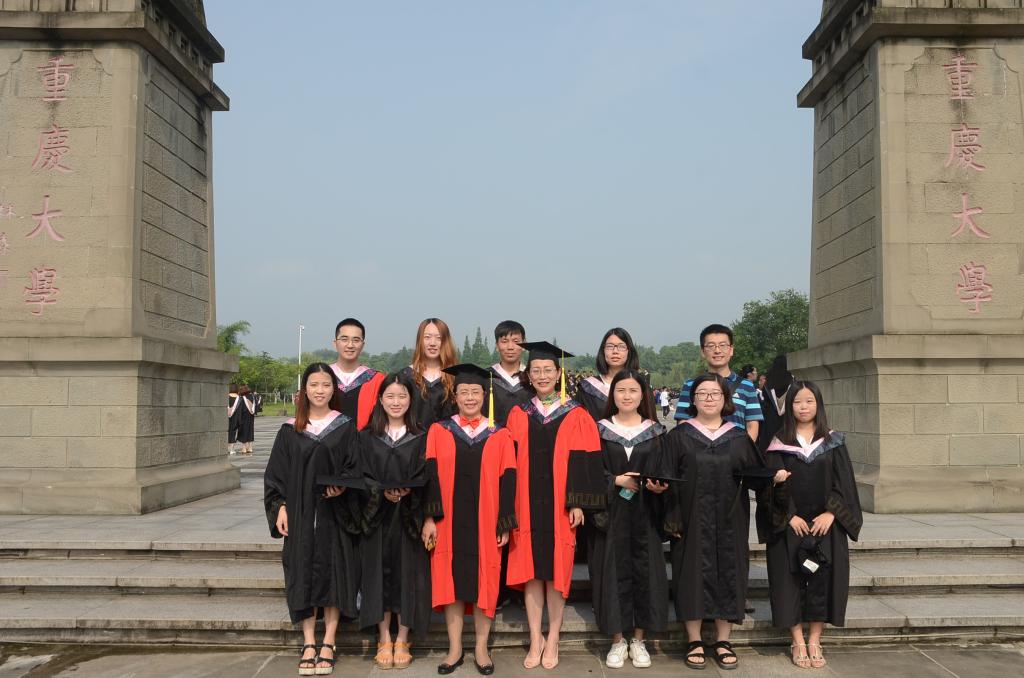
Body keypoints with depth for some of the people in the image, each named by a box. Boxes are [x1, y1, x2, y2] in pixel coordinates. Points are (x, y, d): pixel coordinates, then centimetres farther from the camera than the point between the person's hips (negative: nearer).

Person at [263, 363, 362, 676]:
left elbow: (355, 466, 0)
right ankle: (308, 644, 9)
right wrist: (280, 507, -4)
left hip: (334, 513, -1)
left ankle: (328, 644, 8)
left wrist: (342, 486, -18)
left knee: (333, 573, -1)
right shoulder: (290, 430, 6)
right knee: (304, 574, 2)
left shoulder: (345, 427, 2)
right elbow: (277, 473, 6)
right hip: (300, 512, 1)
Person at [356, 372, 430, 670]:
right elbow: (362, 475, 0)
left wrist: (406, 491, -21)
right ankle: (384, 639, 14)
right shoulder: (367, 437, 5)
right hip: (377, 516, 1)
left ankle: (402, 640, 12)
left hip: (409, 517, -1)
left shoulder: (421, 438, 3)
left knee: (407, 573, 1)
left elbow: (424, 477, -2)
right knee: (380, 573, 3)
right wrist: (383, 491, -17)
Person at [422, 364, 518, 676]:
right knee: (451, 580, 5)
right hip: (449, 521, 0)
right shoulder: (439, 431, 3)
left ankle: (481, 649, 16)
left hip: (485, 522, 0)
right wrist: (430, 518, -9)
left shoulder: (499, 436, 3)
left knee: (484, 581, 4)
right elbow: (430, 476, -1)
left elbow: (507, 481, 1)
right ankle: (455, 648, 16)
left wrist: (505, 524, -4)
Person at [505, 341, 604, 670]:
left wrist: (578, 503, -10)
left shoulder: (576, 417, 1)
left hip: (560, 505, -2)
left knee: (556, 572, 3)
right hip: (527, 505, 2)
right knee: (531, 572, 4)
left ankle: (552, 640, 15)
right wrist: (510, 506, -1)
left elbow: (584, 461, -3)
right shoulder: (518, 415, 7)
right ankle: (536, 640, 15)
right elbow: (510, 462, 5)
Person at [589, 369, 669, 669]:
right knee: (614, 572, 1)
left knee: (644, 571, 2)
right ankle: (617, 640, 12)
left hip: (644, 515, 1)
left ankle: (638, 640, 15)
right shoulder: (600, 430, 2)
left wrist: (657, 486, -16)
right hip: (610, 514, -1)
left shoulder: (655, 432, 6)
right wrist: (616, 481, -15)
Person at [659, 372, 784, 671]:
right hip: (692, 521, -2)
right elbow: (668, 479, -4)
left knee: (728, 574, 4)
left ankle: (723, 642, 16)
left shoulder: (739, 438, 9)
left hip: (729, 522, 2)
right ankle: (694, 642, 12)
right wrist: (672, 519, -12)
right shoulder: (680, 436, 1)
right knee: (694, 574, 0)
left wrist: (773, 477, -15)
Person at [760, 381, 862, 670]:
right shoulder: (779, 443, 1)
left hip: (825, 523, 1)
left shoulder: (833, 442, 5)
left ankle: (814, 641, 11)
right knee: (791, 581, -1)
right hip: (789, 524, -1)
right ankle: (798, 643, 8)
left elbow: (843, 481, 1)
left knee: (823, 581, 1)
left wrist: (830, 513, -11)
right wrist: (790, 516, -13)